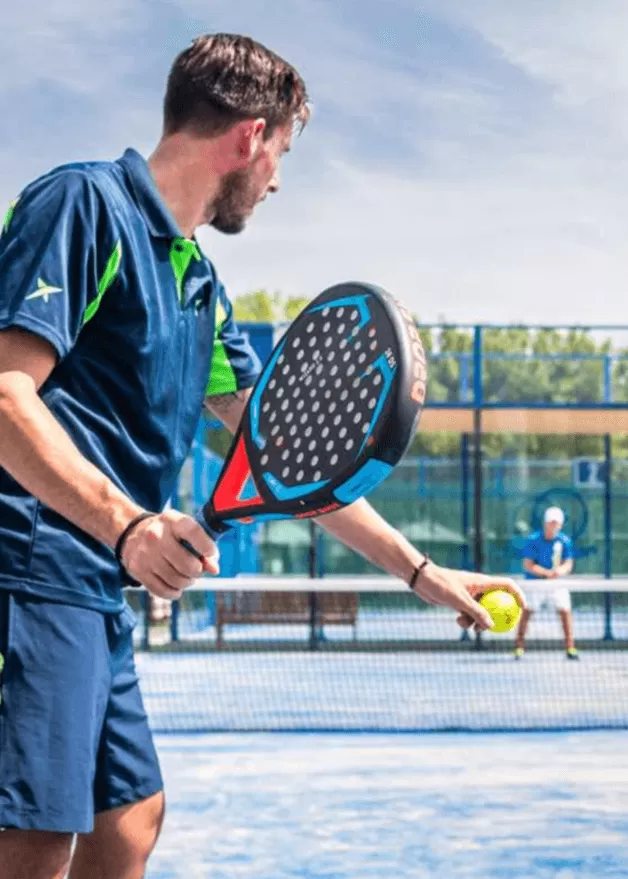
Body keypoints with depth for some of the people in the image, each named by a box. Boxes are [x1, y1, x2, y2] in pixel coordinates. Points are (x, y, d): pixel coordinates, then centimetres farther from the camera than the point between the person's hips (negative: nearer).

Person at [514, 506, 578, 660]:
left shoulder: (565, 541, -3)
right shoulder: (533, 540, -11)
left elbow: (568, 564, -2)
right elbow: (528, 565, -14)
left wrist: (560, 571, -26)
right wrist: (547, 573, -25)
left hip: (557, 583, 2)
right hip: (535, 582, -2)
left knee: (565, 610, -8)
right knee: (527, 611, -7)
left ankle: (570, 648, -2)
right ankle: (519, 646, 4)